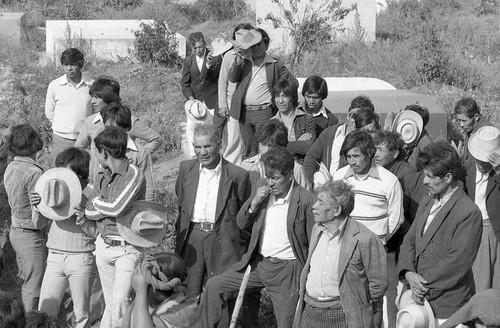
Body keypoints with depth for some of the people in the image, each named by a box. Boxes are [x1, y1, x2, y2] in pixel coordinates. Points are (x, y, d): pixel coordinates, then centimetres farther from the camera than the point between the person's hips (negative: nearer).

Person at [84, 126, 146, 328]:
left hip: (127, 248, -7)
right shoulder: (102, 176, 7)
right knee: (110, 301, 14)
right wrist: (110, 208, -12)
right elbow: (89, 212, 3)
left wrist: (98, 201, -5)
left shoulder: (134, 176, -15)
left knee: (120, 302, -13)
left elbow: (117, 208, -25)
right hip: (103, 244, 7)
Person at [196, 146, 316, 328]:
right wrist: (254, 202, -12)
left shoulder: (306, 201, -16)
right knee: (214, 286, -2)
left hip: (287, 269, -5)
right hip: (257, 263, 5)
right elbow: (241, 224, 7)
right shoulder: (261, 187, 0)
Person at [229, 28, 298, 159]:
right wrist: (238, 63, -16)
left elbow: (293, 83, 3)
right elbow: (232, 78, -1)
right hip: (244, 112, 4)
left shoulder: (275, 64, 0)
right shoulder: (244, 61, 9)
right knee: (249, 149, 9)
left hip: (264, 112, -3)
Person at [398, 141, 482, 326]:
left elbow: (458, 261, -19)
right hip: (421, 296, 7)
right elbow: (409, 241, 12)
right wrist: (408, 273, -7)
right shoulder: (426, 203, 12)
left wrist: (425, 285, -15)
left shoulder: (469, 213, -15)